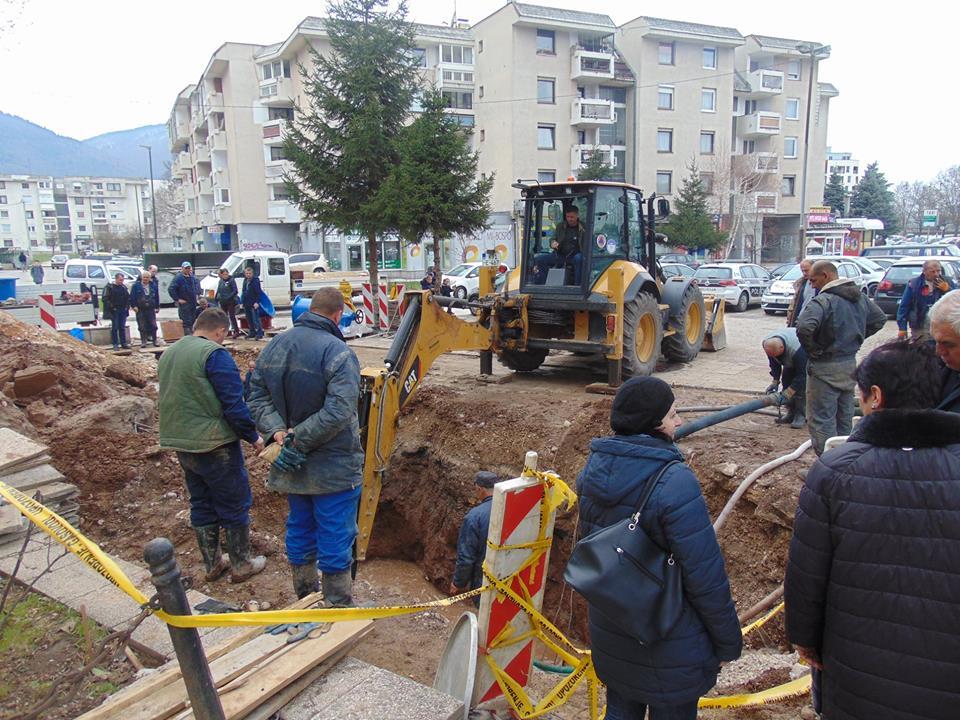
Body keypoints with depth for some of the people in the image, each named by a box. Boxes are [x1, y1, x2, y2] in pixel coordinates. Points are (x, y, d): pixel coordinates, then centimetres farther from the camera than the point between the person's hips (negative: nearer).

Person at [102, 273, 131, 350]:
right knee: (115, 327, -1)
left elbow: (128, 298, 21)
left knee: (122, 327, 8)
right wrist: (112, 307, -13)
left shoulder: (124, 287, 12)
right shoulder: (109, 287, -5)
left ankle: (123, 343, 13)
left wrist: (127, 307, 8)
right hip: (114, 311, -5)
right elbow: (105, 299, -9)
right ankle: (115, 344, 3)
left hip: (123, 311, 5)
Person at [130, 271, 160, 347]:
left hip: (151, 309, 2)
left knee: (153, 325, 1)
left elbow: (157, 297, 12)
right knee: (142, 327, 2)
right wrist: (134, 306, -10)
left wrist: (157, 307, 10)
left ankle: (154, 340, 10)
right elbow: (132, 297, -2)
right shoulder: (136, 286, -1)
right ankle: (143, 341, 10)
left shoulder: (153, 286, 7)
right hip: (140, 310, -2)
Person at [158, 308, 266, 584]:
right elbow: (234, 405, -20)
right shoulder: (215, 354, -17)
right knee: (234, 504, 7)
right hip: (214, 446, -8)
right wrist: (253, 436, -10)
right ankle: (241, 565, 17)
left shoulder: (168, 354, 11)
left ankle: (212, 563, 28)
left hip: (179, 443, 8)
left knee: (201, 504, 18)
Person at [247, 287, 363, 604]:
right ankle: (339, 604, 18)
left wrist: (278, 431, -9)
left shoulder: (273, 346, 3)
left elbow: (258, 398, 3)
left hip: (293, 469, 7)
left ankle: (305, 596, 37)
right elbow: (338, 412, -27)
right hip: (333, 467, -7)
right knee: (336, 535, 6)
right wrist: (297, 441, -20)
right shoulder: (336, 352, -20)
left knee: (300, 528, 20)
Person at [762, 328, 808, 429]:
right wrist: (775, 381, -13)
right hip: (790, 360, 6)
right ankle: (791, 413, 9)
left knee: (801, 386, -17)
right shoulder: (767, 344, -27)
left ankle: (801, 415, -8)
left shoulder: (796, 349, -45)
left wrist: (787, 394, -36)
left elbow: (801, 375, -36)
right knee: (786, 381, -2)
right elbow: (774, 363, -7)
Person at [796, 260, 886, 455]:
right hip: (850, 363, 9)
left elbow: (804, 327, -35)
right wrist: (856, 338, 15)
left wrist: (811, 349, -19)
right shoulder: (860, 298, 6)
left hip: (825, 367, -9)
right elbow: (879, 319, 20)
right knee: (844, 417, 20)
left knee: (821, 420, -1)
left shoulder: (823, 300, -20)